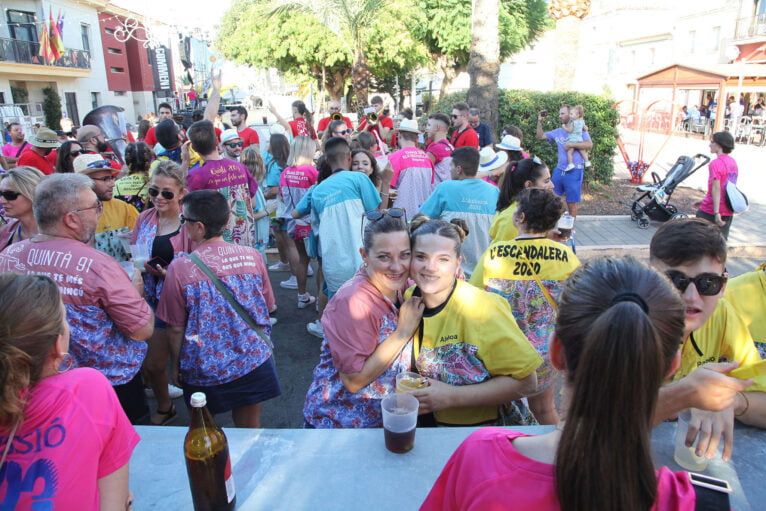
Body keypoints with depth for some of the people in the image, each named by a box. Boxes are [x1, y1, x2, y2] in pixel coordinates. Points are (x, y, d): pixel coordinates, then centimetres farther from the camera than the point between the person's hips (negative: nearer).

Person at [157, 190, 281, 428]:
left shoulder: (180, 268, -15)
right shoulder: (252, 256, -9)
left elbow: (176, 329, -7)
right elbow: (268, 307, 2)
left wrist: (176, 366, 9)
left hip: (204, 370, -2)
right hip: (253, 361, 2)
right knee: (250, 429, 20)